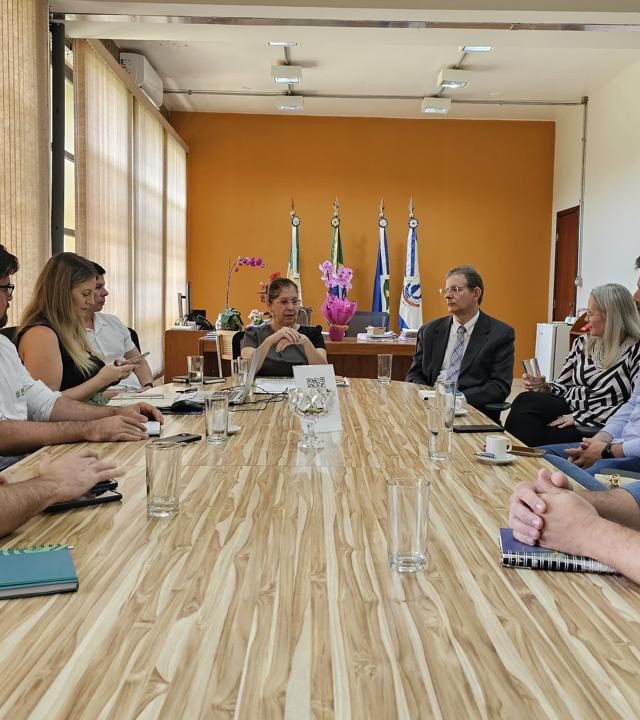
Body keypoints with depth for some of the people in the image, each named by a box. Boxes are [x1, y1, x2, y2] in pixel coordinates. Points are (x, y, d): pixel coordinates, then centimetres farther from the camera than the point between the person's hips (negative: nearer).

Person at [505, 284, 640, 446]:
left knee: (526, 403, -26)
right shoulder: (583, 343, 13)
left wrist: (580, 417, -15)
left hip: (596, 427, -6)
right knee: (525, 401, -26)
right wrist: (544, 388, -4)